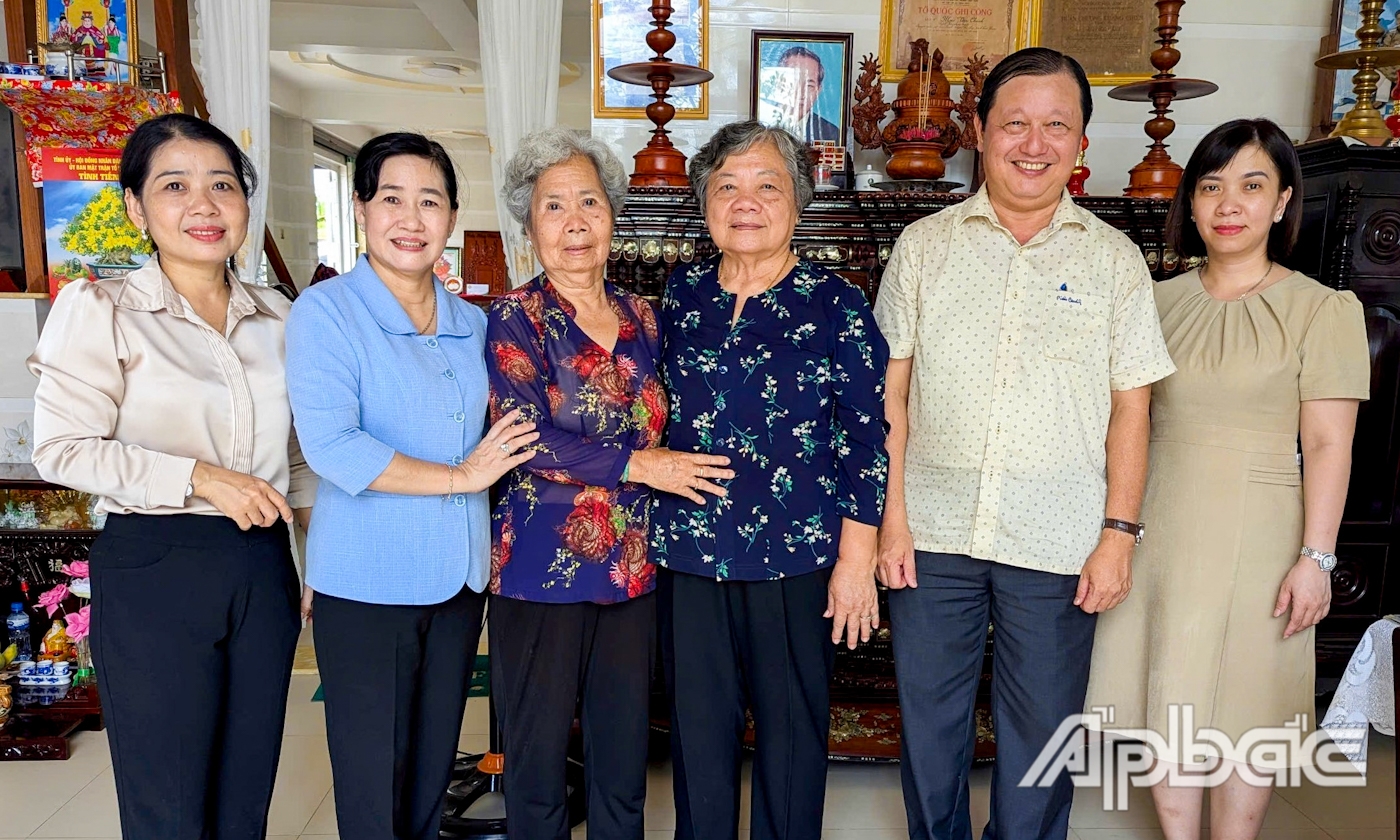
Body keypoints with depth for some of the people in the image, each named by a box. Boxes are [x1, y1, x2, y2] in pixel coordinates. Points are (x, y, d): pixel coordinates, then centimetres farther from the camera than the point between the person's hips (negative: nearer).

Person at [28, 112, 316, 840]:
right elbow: (61, 448, -11)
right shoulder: (101, 309, -5)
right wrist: (199, 478, -18)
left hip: (262, 571, 4)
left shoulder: (278, 317, 9)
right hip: (153, 570, -4)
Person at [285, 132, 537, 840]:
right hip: (365, 583, -5)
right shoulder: (325, 311, -9)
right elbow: (330, 447, -20)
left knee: (433, 771, 19)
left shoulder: (472, 323, 8)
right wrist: (460, 476, -16)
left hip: (459, 578, 5)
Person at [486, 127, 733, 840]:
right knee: (537, 757, 9)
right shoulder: (514, 319, -5)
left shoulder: (641, 317, 10)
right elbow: (526, 439, -16)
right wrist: (637, 465, -16)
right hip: (543, 566, -4)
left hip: (631, 565, 4)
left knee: (624, 759, 14)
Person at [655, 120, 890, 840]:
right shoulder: (681, 294, 6)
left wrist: (857, 557, -9)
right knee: (697, 726, 15)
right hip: (690, 550, 4)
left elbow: (865, 436, -6)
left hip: (796, 554, -3)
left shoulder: (835, 305, -5)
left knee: (791, 727, 11)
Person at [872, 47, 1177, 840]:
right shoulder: (925, 244, 3)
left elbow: (1130, 406, 3)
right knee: (929, 716, 15)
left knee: (1041, 730, 12)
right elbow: (892, 389, 2)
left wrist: (1120, 532, -3)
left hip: (1057, 542, 0)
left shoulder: (1114, 258, 3)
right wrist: (892, 514, -3)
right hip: (934, 532, 1)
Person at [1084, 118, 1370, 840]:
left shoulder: (1324, 311, -3)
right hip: (1157, 528, 4)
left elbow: (1328, 445, -7)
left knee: (1242, 707, 7)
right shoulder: (1159, 302, 8)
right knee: (1166, 700, 11)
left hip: (1255, 534, -3)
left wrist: (1315, 557, -12)